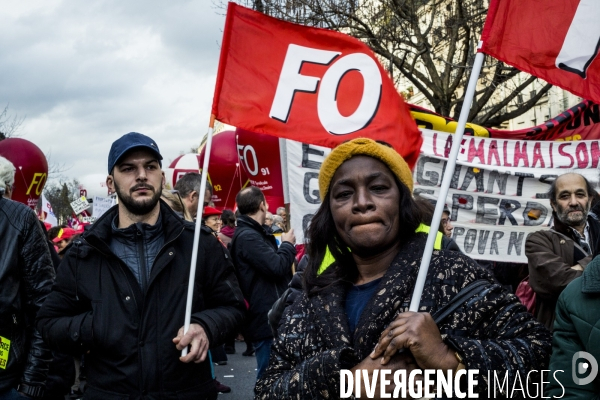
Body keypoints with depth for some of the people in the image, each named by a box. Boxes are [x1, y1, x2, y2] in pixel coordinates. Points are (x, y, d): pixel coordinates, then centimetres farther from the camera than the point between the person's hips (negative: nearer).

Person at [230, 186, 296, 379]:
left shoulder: (255, 233, 16)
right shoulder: (247, 236, -18)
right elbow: (276, 267, -23)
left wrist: (284, 246, 6)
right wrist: (287, 245, -7)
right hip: (266, 318, -11)